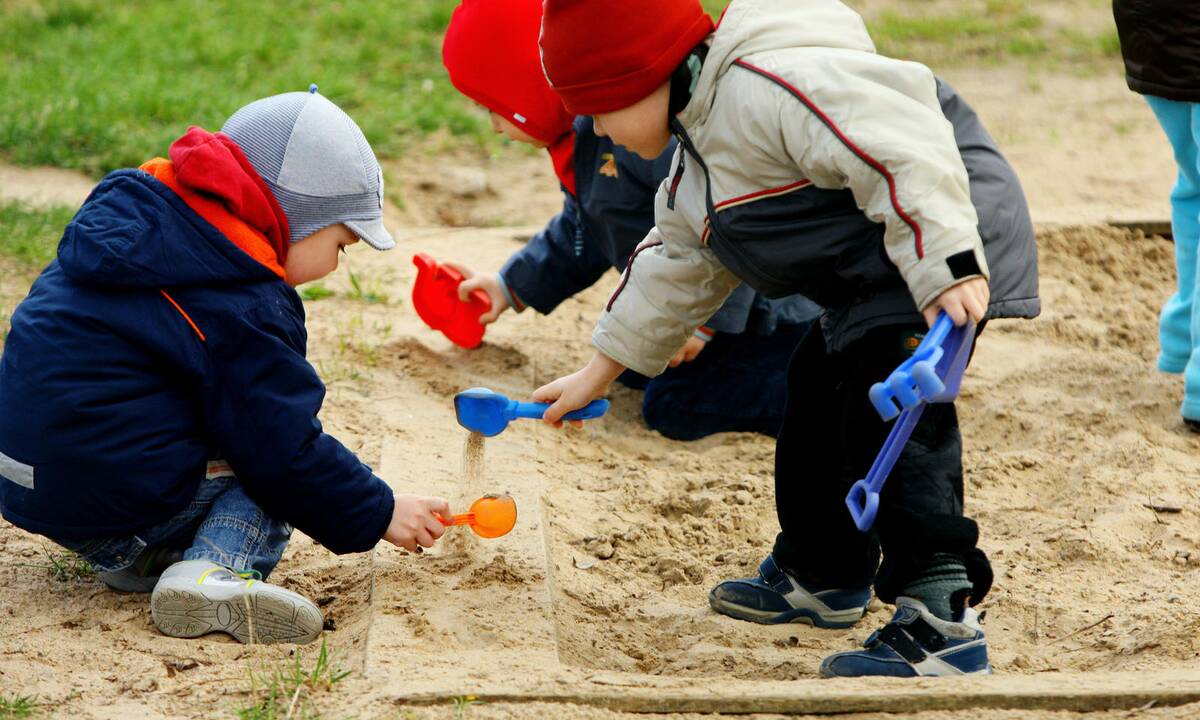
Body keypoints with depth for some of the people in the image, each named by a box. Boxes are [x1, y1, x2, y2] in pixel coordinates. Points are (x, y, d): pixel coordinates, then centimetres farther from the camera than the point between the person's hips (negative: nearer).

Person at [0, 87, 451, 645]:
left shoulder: (126, 211, 9)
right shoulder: (239, 308, -17)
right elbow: (284, 451, -14)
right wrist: (379, 515, -2)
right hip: (112, 503, -9)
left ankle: (133, 558, 5)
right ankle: (212, 573, -19)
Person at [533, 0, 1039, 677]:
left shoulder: (766, 86, -23)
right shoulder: (699, 161, 15)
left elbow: (897, 144, -32)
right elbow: (676, 267, 29)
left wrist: (946, 266, -37)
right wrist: (598, 374, 33)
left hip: (941, 253, -12)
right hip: (873, 287, 12)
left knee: (892, 419, -20)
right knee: (817, 399, 22)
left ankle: (942, 619, -21)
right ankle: (821, 576, 40)